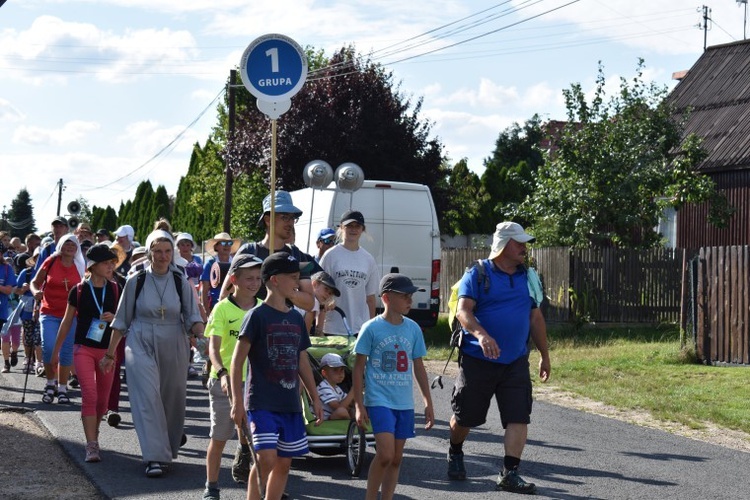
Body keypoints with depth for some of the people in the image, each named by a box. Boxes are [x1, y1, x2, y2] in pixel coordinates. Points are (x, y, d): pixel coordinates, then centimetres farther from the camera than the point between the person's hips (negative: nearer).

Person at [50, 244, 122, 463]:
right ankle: (92, 446, -14)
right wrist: (56, 350, 9)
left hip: (107, 350, 3)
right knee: (89, 395, -15)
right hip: (84, 349, -3)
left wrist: (114, 317, -13)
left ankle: (93, 434, 31)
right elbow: (67, 322, 6)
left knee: (102, 399, 9)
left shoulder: (115, 290, 2)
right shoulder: (79, 290, -3)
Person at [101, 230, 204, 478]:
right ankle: (154, 457, -14)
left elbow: (193, 317, 1)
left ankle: (172, 435, 41)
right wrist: (110, 353, 7)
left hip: (173, 348, 2)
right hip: (141, 346, -2)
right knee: (148, 397, -13)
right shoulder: (136, 282, -2)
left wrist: (201, 335, -20)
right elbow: (121, 320, 6)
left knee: (173, 397, 12)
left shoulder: (180, 281, 1)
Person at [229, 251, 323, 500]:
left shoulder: (296, 318, 12)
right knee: (266, 459, -16)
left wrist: (315, 398, 17)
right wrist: (237, 401, -14)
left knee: (284, 463, 9)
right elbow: (237, 361, -9)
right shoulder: (257, 316, -8)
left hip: (290, 404, 7)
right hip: (262, 402, -7)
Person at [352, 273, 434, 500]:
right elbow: (359, 367, -2)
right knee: (385, 454, -16)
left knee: (396, 458, 7)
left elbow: (418, 367, 15)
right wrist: (359, 404, -5)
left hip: (405, 404, 5)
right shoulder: (372, 328, -6)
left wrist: (428, 402, 15)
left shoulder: (413, 329, 7)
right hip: (379, 401, -5)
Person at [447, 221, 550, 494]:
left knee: (519, 418, -7)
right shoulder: (477, 275, -4)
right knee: (466, 416, 9)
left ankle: (509, 473, -4)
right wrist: (481, 334, -34)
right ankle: (455, 454, 37)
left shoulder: (527, 277, 12)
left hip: (516, 362, 4)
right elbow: (463, 311, -16)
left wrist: (545, 356, 19)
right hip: (477, 360, -4)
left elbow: (536, 319, 19)